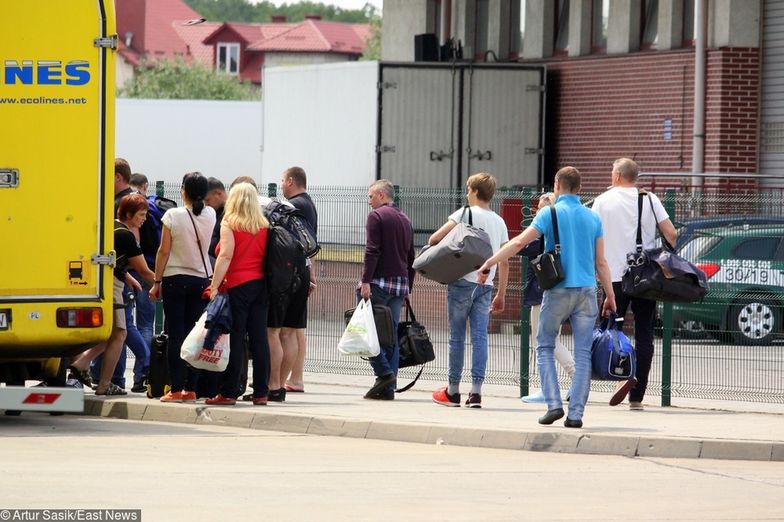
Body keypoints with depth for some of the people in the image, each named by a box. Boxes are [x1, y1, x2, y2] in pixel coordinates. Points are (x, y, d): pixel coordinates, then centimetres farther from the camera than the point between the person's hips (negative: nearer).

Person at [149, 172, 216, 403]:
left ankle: (177, 389, -5)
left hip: (175, 280, -3)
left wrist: (157, 282, 0)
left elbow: (164, 251, -7)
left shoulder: (173, 215, -10)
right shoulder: (210, 215, 0)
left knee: (176, 335, -2)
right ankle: (191, 388, 4)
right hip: (201, 280, 3)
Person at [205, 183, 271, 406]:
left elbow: (226, 256, -13)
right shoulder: (264, 226, 8)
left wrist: (214, 286, -14)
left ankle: (228, 392, -3)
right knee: (259, 339, 5)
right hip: (261, 285, 5)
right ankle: (261, 392, 5)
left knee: (235, 340, -4)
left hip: (238, 285, -5)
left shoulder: (230, 224, -5)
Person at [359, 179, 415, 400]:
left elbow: (372, 251, -14)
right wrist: (408, 287, 23)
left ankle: (384, 373, -15)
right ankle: (389, 388, 3)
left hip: (379, 282, -7)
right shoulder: (405, 220, 19)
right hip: (400, 284, 7)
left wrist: (365, 281, -17)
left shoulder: (376, 216, -4)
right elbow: (411, 258, 21)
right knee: (392, 334, 6)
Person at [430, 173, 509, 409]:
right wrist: (501, 295, 18)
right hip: (486, 285, 4)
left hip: (462, 281, -4)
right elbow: (504, 262, 13)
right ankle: (476, 391, -8)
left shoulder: (466, 213, -4)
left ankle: (453, 391, 8)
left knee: (457, 337, 3)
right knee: (480, 337, 0)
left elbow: (435, 238, -13)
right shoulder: (499, 222, 12)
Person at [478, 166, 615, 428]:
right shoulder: (593, 217, 8)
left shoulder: (549, 213, -3)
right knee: (583, 354, 3)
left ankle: (554, 404, -2)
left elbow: (519, 242, -9)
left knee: (545, 347, 11)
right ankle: (576, 413, -2)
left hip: (558, 290, -3)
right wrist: (610, 296, 13)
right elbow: (600, 262, 8)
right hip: (587, 291, 3)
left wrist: (488, 263, -4)